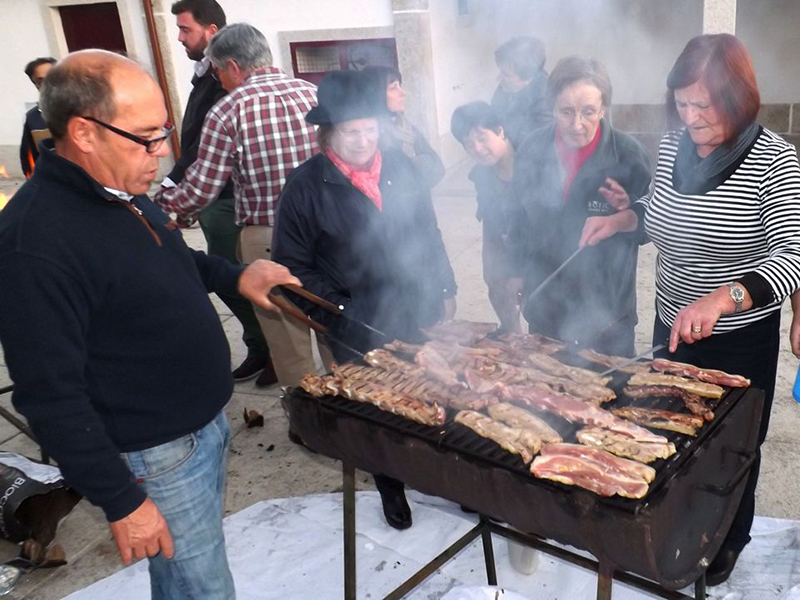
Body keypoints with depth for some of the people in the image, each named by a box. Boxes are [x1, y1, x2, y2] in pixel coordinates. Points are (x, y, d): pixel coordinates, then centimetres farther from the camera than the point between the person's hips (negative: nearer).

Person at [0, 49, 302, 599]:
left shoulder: (125, 192, 2)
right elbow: (51, 394, -24)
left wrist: (233, 276, 2)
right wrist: (121, 503, -18)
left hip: (206, 424, 9)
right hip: (157, 460, -8)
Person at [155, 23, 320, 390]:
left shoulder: (228, 111, -9)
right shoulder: (312, 92, 2)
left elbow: (199, 192, -6)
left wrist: (160, 205, 12)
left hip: (268, 241, -4)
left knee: (290, 346, 11)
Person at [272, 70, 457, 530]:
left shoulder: (400, 166, 3)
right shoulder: (306, 186, -9)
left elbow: (428, 233, 12)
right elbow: (293, 265, -6)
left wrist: (444, 289, 12)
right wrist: (333, 311, -12)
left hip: (421, 314, 3)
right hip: (360, 329, -3)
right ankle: (391, 488, 36)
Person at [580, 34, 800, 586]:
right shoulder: (672, 146, -3)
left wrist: (722, 298, -46)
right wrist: (620, 219, -2)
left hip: (741, 337, -5)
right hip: (672, 325, 5)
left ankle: (729, 540, 43)